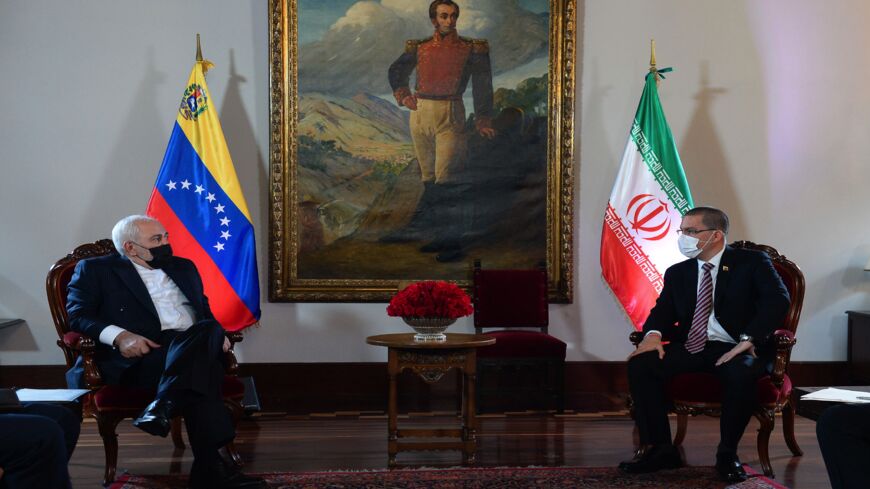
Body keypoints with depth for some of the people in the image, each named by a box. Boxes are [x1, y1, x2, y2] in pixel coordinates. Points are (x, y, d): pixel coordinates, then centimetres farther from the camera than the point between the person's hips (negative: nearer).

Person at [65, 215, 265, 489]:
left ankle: (162, 407, -47)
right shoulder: (95, 270, 12)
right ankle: (211, 467, -41)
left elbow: (205, 311, 30)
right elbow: (77, 315, 1)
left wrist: (218, 333, 5)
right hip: (140, 356, -4)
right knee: (199, 371, -36)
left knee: (209, 330, -34)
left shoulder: (184, 267, 29)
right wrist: (119, 336, -18)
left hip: (194, 347, 5)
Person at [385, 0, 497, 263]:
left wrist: (482, 121, -3)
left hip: (450, 115, -4)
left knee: (445, 178, -14)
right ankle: (446, 238, 13)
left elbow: (482, 86, 4)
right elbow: (395, 71, 26)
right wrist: (404, 96, 12)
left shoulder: (472, 49, 4)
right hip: (420, 113, 4)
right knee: (430, 178, 6)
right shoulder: (419, 48, 11)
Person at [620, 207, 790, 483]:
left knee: (742, 373, -38)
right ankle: (659, 449, -14)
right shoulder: (677, 273, 18)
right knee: (640, 364, -21)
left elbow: (777, 299, -11)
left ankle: (727, 454, -17)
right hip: (689, 347, 4)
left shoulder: (752, 262, 2)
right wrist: (653, 334, -12)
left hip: (733, 349, -4)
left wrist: (748, 339, -24)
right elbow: (662, 310, 13)